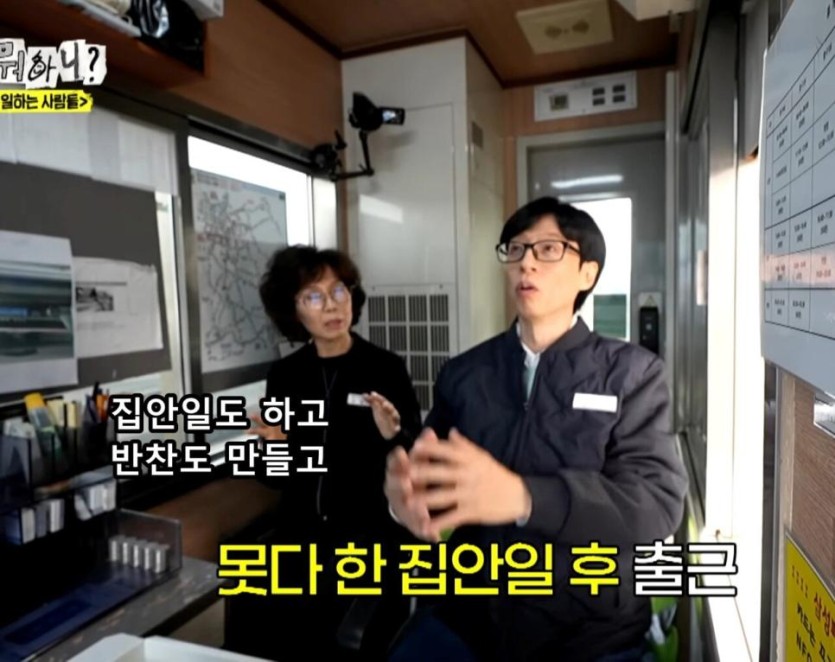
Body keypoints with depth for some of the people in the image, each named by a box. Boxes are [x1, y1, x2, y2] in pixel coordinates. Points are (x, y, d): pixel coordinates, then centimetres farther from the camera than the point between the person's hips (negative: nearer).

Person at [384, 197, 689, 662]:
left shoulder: (633, 372, -2)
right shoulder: (462, 373, 6)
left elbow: (660, 501, -14)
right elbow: (432, 479, 2)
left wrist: (523, 497, -29)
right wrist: (405, 494, -22)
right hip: (468, 614, 2)